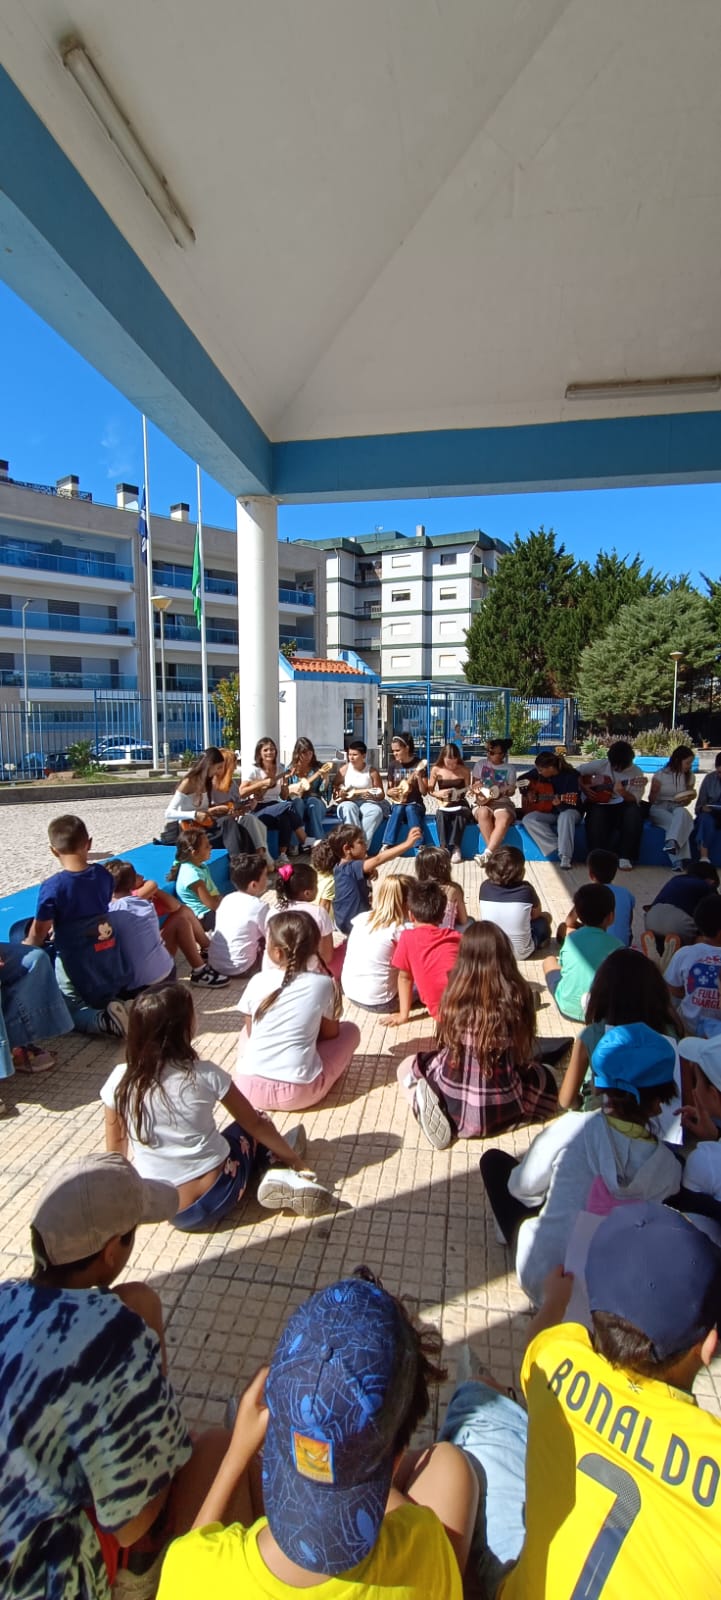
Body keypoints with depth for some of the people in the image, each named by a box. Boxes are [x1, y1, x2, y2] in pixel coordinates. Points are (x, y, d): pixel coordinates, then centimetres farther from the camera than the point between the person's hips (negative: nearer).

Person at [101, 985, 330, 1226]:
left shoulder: (120, 1080, -8)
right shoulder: (205, 1074, -14)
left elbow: (115, 1151, 6)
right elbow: (255, 1124, -1)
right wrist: (294, 1159, 14)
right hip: (214, 1199, -3)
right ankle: (283, 1180, 6)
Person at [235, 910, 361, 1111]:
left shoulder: (257, 982, -3)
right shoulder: (323, 984, -7)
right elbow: (330, 1032, 7)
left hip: (250, 1086, 2)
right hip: (299, 1092, -2)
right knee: (350, 1030, 18)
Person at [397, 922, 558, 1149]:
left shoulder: (455, 993, -10)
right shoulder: (518, 994, -12)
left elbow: (445, 1046, 3)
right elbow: (524, 1054, 1)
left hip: (454, 1105, 0)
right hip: (503, 1109, 1)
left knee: (406, 1067, 28)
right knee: (544, 1076, 30)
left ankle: (429, 1107, -1)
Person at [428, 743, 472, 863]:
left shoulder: (464, 770, 1)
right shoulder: (436, 770, 0)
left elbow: (467, 791, 7)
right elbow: (429, 790, 6)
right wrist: (438, 793, -15)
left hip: (460, 804, 0)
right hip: (444, 804, 0)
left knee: (461, 813, -36)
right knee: (440, 815, -35)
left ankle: (455, 847, -33)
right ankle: (444, 847, -33)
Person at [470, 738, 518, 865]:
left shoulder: (509, 768, 10)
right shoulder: (481, 764, 12)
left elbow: (512, 790, 8)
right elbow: (473, 786, 14)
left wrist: (500, 792, -15)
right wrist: (476, 789, -11)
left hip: (503, 803, -1)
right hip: (483, 803, 1)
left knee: (504, 819, -37)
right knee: (483, 813, -38)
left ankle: (486, 854, -45)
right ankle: (493, 853, -36)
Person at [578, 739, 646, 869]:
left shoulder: (636, 773, -2)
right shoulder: (601, 764, 1)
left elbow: (635, 800, -10)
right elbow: (577, 772, 7)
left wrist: (623, 792, -31)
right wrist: (583, 787, -8)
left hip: (622, 806, 0)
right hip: (600, 803, 0)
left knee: (634, 812, -33)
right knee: (596, 814, -36)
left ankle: (624, 857, -28)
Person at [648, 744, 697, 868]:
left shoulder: (689, 777, 9)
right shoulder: (660, 775, -4)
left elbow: (686, 802, 15)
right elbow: (651, 799, 0)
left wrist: (689, 798, -7)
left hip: (678, 809, 3)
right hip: (659, 809, -3)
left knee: (682, 813, -37)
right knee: (678, 823, -35)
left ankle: (671, 842, -57)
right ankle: (678, 861, -42)